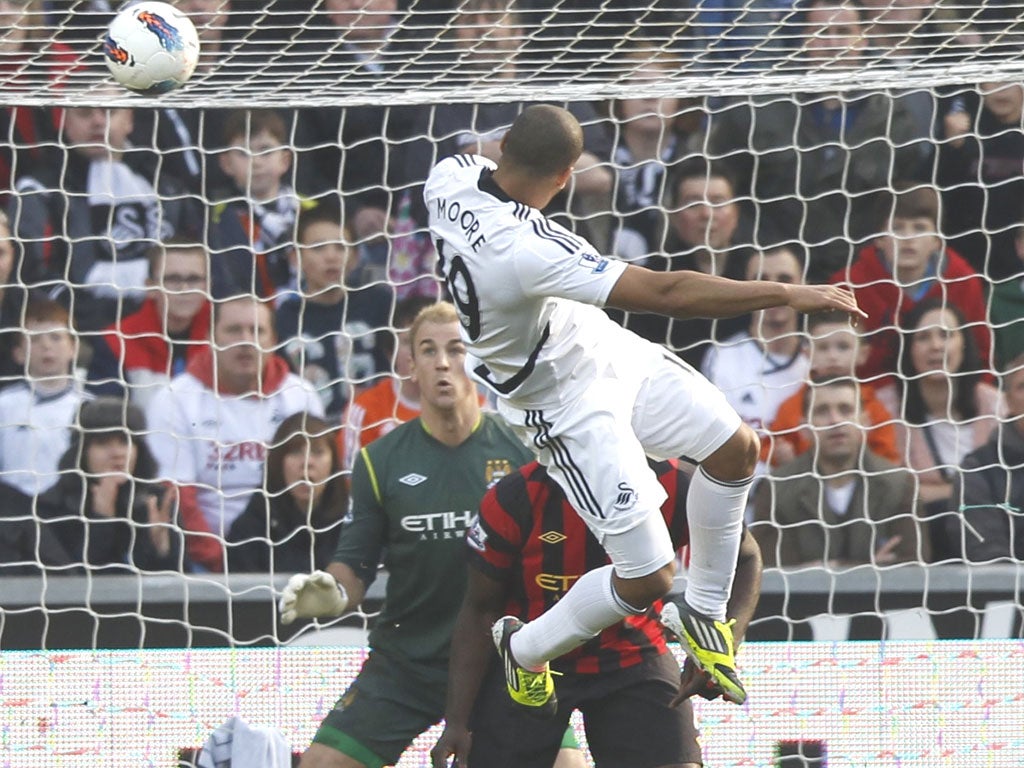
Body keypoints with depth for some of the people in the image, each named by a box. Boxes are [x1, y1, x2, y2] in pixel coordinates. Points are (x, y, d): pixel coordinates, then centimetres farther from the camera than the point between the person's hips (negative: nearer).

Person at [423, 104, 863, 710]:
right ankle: (526, 649, 23)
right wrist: (789, 294, -35)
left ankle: (703, 613, 30)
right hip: (569, 406, -9)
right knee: (647, 579, -4)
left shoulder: (452, 176, -16)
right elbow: (666, 293, -38)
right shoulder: (528, 250, -39)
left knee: (736, 450, 10)